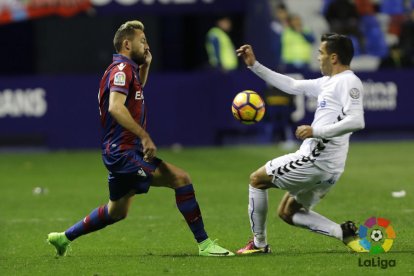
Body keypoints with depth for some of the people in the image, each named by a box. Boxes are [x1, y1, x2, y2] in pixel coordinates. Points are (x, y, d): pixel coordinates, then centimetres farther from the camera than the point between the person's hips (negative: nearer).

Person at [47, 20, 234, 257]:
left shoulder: (128, 69, 17)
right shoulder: (122, 69, -12)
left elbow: (138, 89, 43)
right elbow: (116, 107, -28)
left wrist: (146, 65, 25)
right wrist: (145, 137, -31)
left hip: (120, 152, 11)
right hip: (124, 151, -11)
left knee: (117, 212, 22)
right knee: (181, 178, -17)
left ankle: (64, 237, 31)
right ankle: (204, 243, -16)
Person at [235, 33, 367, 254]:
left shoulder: (348, 82, -12)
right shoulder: (328, 82, 18)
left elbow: (356, 121, -25)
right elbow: (291, 85, 25)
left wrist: (316, 131, -26)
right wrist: (254, 66, 23)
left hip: (316, 160, -10)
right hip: (327, 168, 10)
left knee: (257, 179, 7)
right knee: (287, 212, 20)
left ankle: (259, 243, 12)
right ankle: (344, 233, 2)